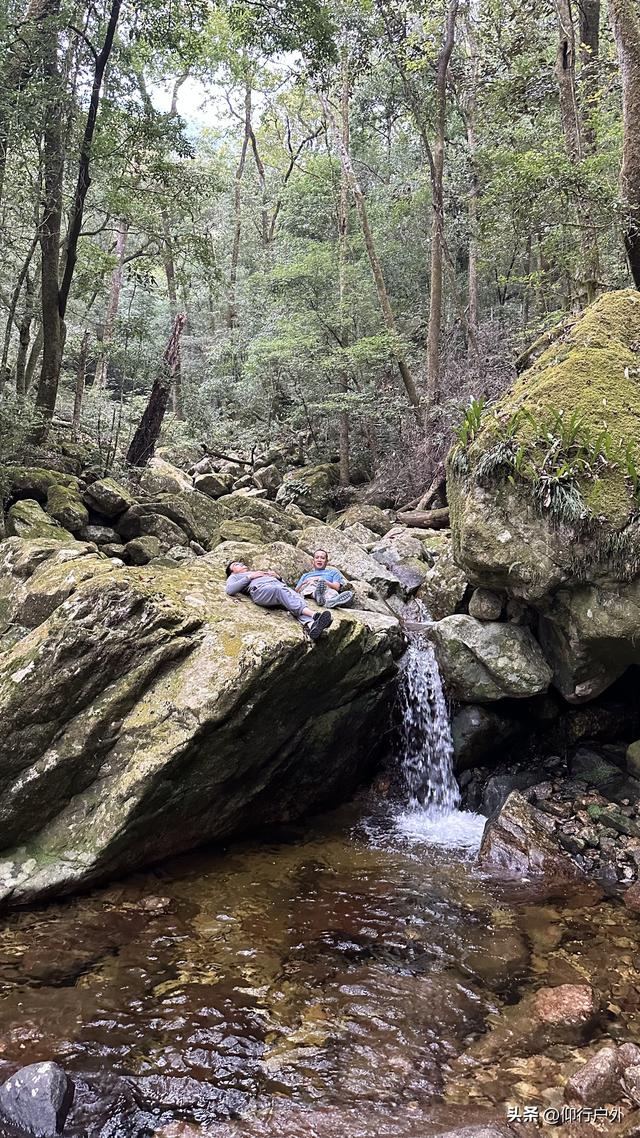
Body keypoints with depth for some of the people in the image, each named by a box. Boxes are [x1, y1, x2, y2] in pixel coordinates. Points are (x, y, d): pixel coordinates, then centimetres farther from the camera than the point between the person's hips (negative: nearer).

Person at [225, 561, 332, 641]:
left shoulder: (262, 571, 46)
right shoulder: (234, 577, 34)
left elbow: (283, 583, 38)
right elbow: (230, 590, 8)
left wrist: (277, 576, 18)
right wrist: (250, 576, 6)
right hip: (260, 589, -5)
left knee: (295, 595, -32)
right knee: (280, 590, -39)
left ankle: (310, 626, -60)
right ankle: (313, 615, -59)